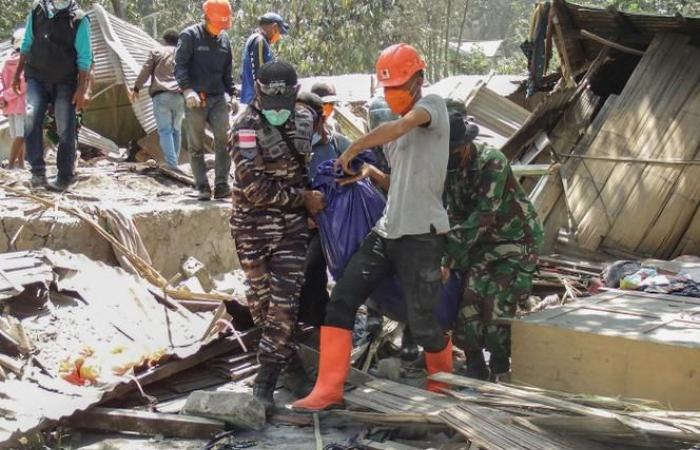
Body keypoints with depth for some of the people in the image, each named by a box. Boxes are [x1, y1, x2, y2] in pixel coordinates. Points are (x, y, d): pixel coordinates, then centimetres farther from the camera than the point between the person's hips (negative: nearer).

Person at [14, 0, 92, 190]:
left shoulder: (79, 19, -7)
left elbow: (84, 58, -6)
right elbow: (27, 44, 13)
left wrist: (82, 88, -11)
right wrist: (18, 73, 13)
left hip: (65, 82, -2)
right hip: (37, 78, 2)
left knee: (65, 130, -1)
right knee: (31, 118, -17)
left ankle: (65, 176, 11)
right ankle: (37, 171, -10)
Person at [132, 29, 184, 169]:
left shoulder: (156, 52, 8)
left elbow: (144, 72, 7)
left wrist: (136, 88, 17)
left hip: (161, 96, -3)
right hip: (180, 96, 3)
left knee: (165, 131, -5)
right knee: (176, 130, 15)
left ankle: (172, 164, -15)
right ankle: (176, 161, 17)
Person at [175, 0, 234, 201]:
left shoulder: (224, 39, 14)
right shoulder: (189, 36, -3)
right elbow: (180, 65, -10)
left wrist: (231, 94, 19)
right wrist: (187, 89, -22)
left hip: (218, 98, 4)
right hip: (195, 99, -4)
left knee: (224, 140, -9)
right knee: (196, 145, 0)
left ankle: (221, 185, -6)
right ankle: (202, 188, 5)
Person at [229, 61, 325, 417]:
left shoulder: (304, 119, 3)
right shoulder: (246, 128, -13)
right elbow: (256, 187, -19)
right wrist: (304, 198, -14)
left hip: (292, 226, 3)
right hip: (253, 226, -3)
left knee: (284, 303, -7)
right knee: (261, 301, 4)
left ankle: (265, 383, -2)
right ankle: (290, 359, 24)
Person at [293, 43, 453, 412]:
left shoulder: (433, 105, -6)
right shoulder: (400, 134, 19)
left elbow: (396, 128, -26)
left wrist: (352, 151, -16)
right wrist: (369, 174, 12)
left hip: (422, 235, -8)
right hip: (386, 231, 8)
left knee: (421, 323, 0)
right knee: (341, 300, -2)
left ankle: (443, 384, 29)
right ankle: (329, 389, 2)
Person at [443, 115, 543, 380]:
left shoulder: (492, 162, -24)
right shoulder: (448, 169, -2)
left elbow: (484, 214, -29)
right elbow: (455, 216, -3)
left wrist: (451, 257, -31)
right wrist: (449, 258, -19)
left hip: (519, 240, -6)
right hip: (485, 241, 6)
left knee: (498, 300, -16)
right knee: (471, 293, -13)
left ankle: (500, 368, 1)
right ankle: (475, 366, -3)